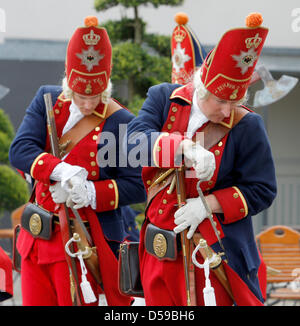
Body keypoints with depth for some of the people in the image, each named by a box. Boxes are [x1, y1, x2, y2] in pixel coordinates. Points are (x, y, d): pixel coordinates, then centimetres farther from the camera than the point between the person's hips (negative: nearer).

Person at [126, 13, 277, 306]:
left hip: (217, 255, -3)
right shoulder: (164, 98, -1)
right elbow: (135, 140, -17)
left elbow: (262, 191, -5)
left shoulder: (246, 126, -7)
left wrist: (207, 205, -17)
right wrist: (186, 149, -32)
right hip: (160, 250, 3)